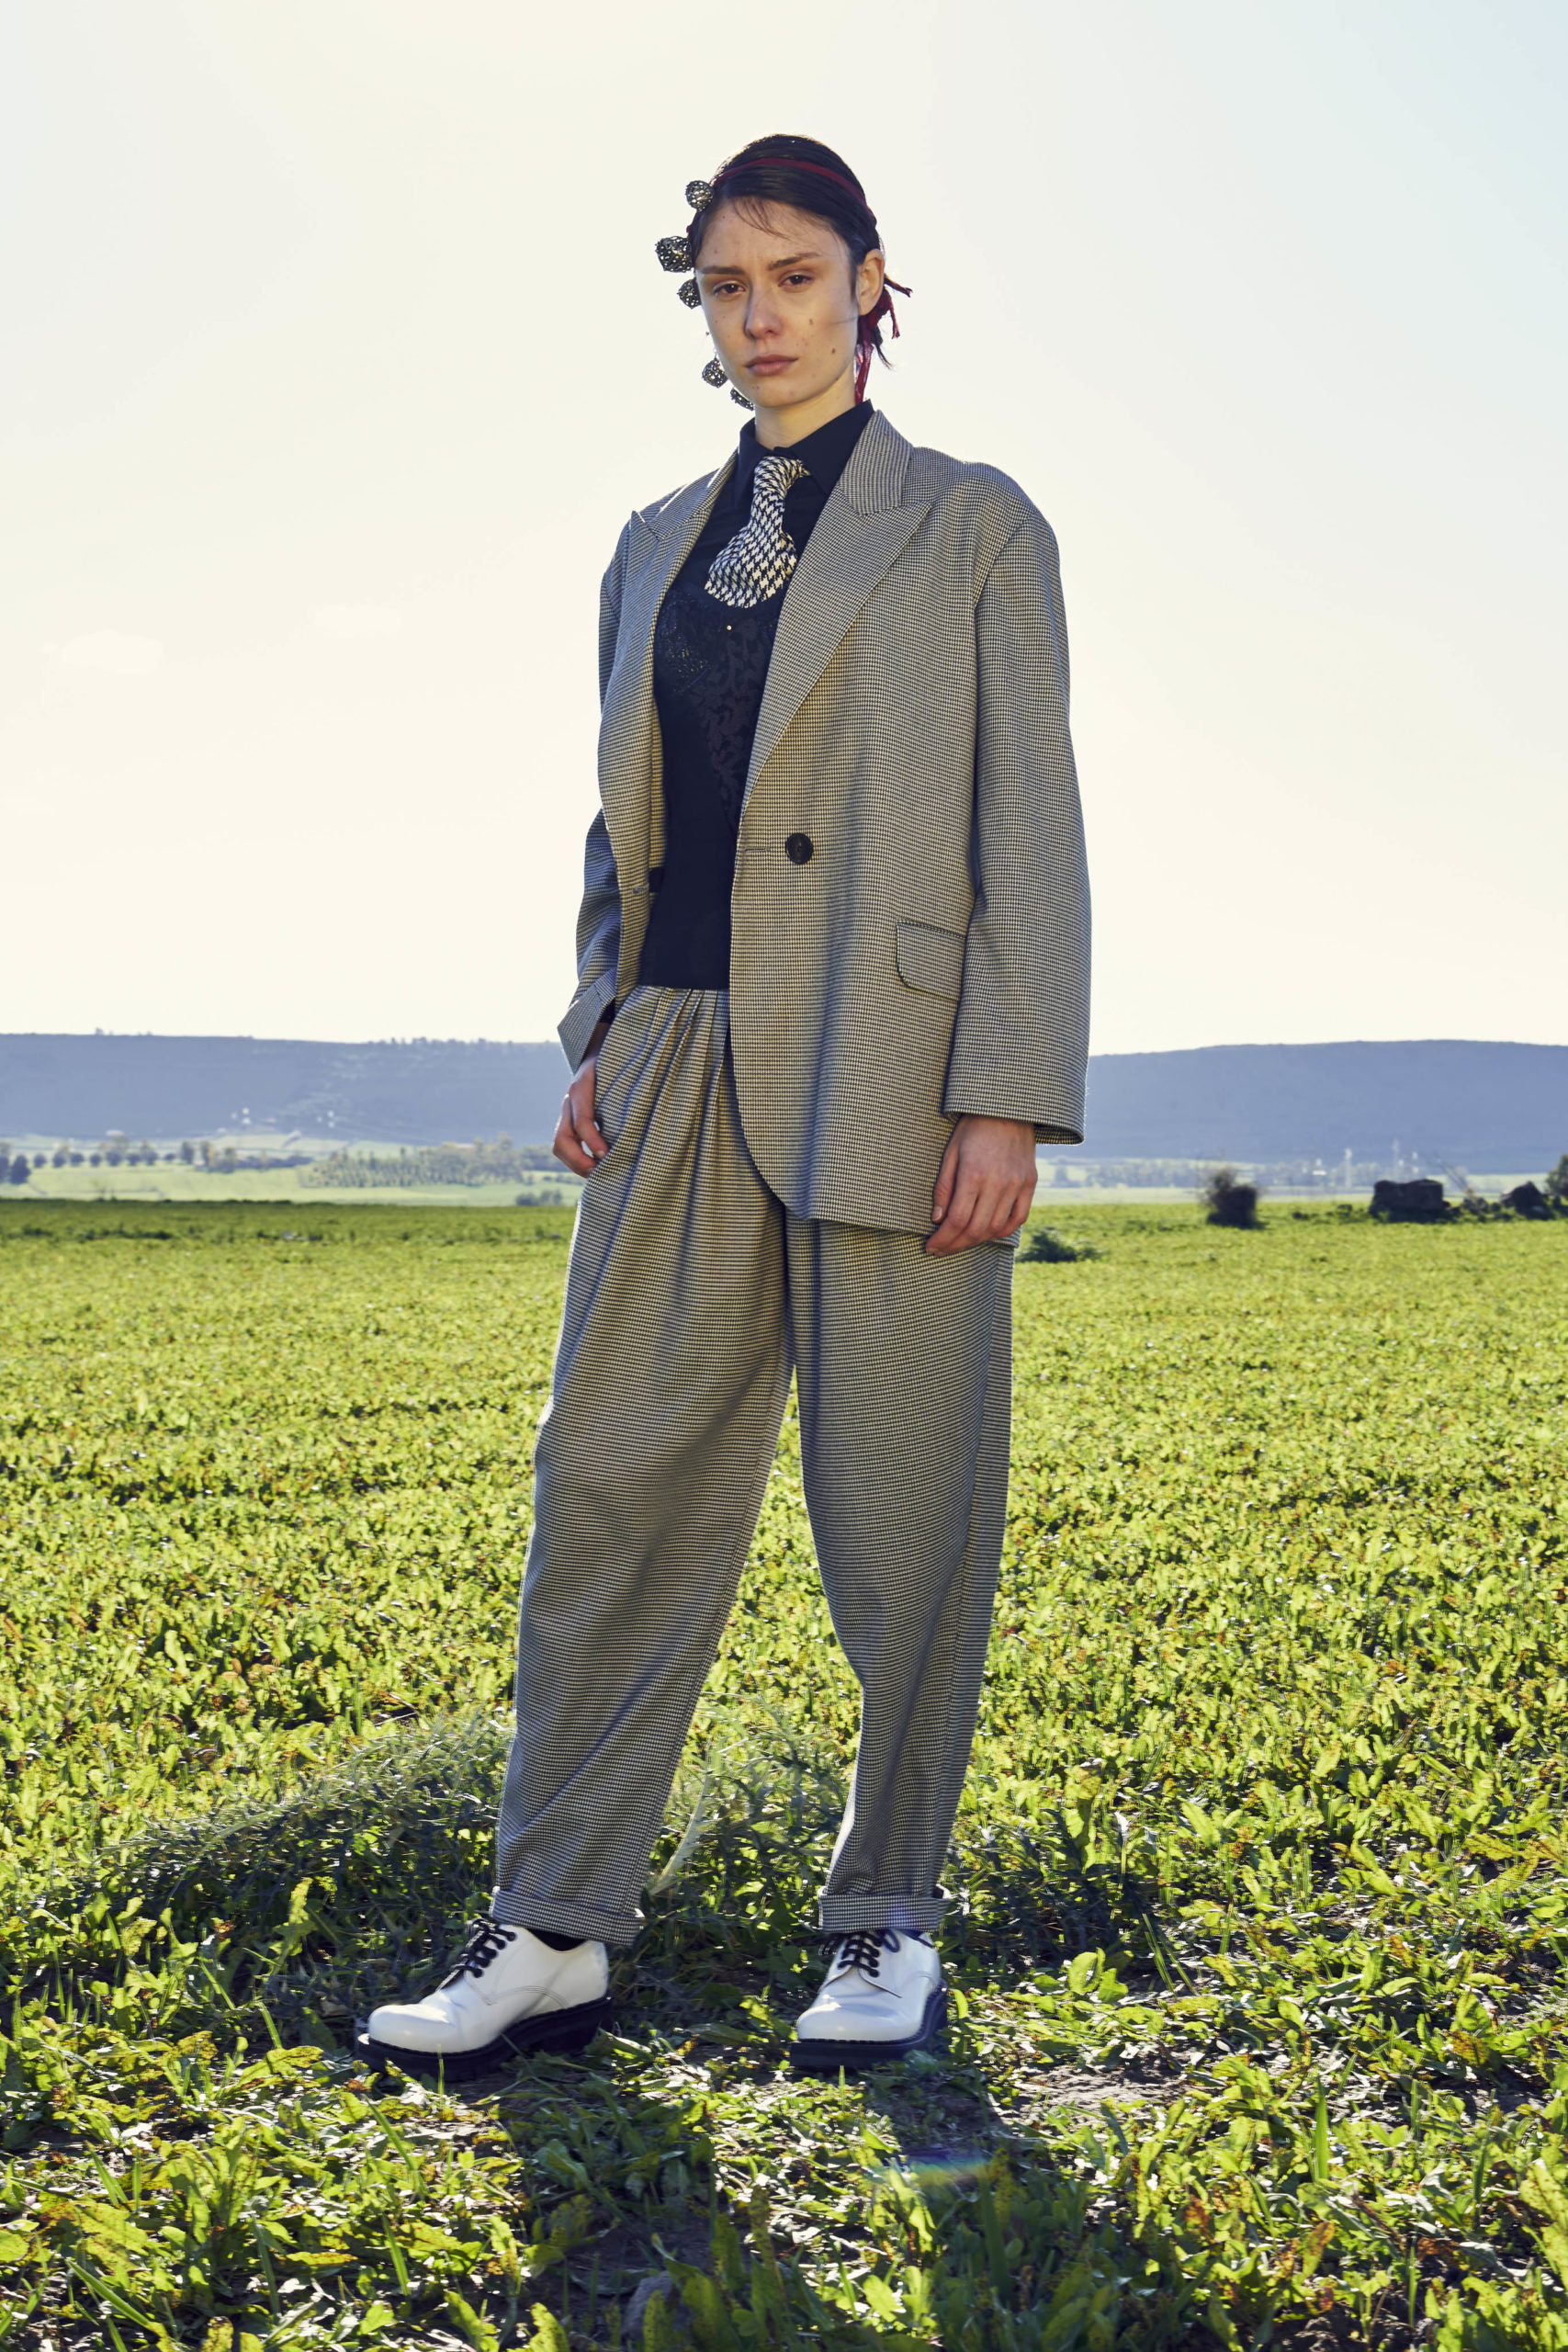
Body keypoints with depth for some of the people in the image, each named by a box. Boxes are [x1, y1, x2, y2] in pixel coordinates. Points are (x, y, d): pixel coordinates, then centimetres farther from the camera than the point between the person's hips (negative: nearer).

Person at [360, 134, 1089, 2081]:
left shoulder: (971, 527, 5)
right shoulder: (656, 547, 19)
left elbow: (1030, 826, -2)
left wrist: (1008, 1097, -11)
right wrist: (598, 1036, 7)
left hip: (883, 1070, -4)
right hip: (684, 1067, 4)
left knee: (903, 1508, 0)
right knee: (616, 1481, 1)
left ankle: (889, 1926, 15)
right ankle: (553, 1935, 8)